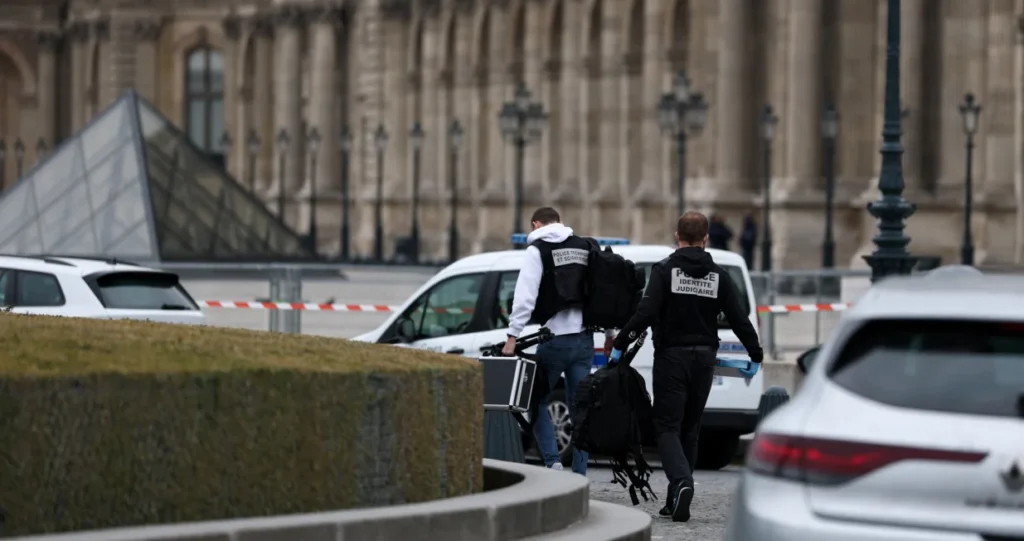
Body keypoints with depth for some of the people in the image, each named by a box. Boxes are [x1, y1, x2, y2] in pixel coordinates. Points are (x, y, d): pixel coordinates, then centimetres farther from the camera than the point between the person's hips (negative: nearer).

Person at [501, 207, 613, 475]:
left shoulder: (538, 250, -4)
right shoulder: (586, 247, 12)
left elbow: (525, 295, -13)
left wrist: (513, 336, -14)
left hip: (555, 339, -5)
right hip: (583, 339, 5)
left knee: (537, 401, 8)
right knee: (581, 407, 9)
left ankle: (552, 461, -9)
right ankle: (579, 476, 8)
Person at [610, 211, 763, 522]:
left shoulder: (665, 270, -7)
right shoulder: (718, 276, 3)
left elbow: (646, 313, -18)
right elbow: (739, 319, 2)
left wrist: (621, 343, -9)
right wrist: (756, 354, 15)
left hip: (671, 357, -3)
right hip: (704, 358, 3)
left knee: (668, 426, -1)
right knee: (690, 428, 13)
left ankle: (681, 482, -27)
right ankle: (677, 502, 13)